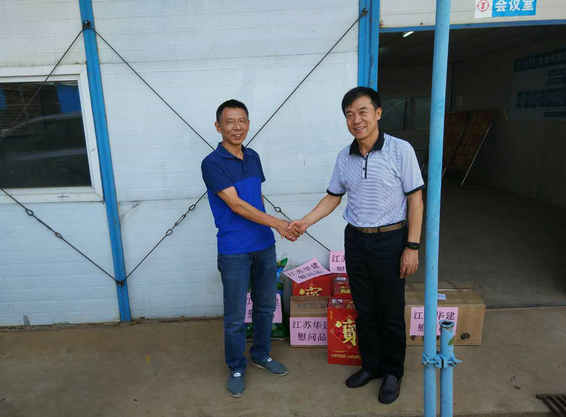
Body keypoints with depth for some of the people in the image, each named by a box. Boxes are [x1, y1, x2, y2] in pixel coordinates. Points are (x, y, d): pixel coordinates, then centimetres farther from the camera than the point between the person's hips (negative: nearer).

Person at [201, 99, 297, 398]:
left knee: (265, 306, 18)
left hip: (264, 246, 6)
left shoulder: (253, 157, 8)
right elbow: (236, 205, -19)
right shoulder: (212, 163, -13)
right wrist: (277, 223, -23)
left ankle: (261, 354, 39)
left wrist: (267, 231, 15)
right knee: (235, 316, 6)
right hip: (234, 251, -6)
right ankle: (236, 368, 28)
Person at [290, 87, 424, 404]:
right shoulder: (344, 157, 3)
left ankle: (393, 372, 31)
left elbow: (415, 200, -9)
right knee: (364, 310, 16)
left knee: (391, 312, 8)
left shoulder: (401, 150, -11)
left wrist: (412, 247, -12)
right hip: (355, 239, 5)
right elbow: (333, 197, 12)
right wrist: (305, 222, -1)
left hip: (390, 240, -4)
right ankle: (371, 365, 36)